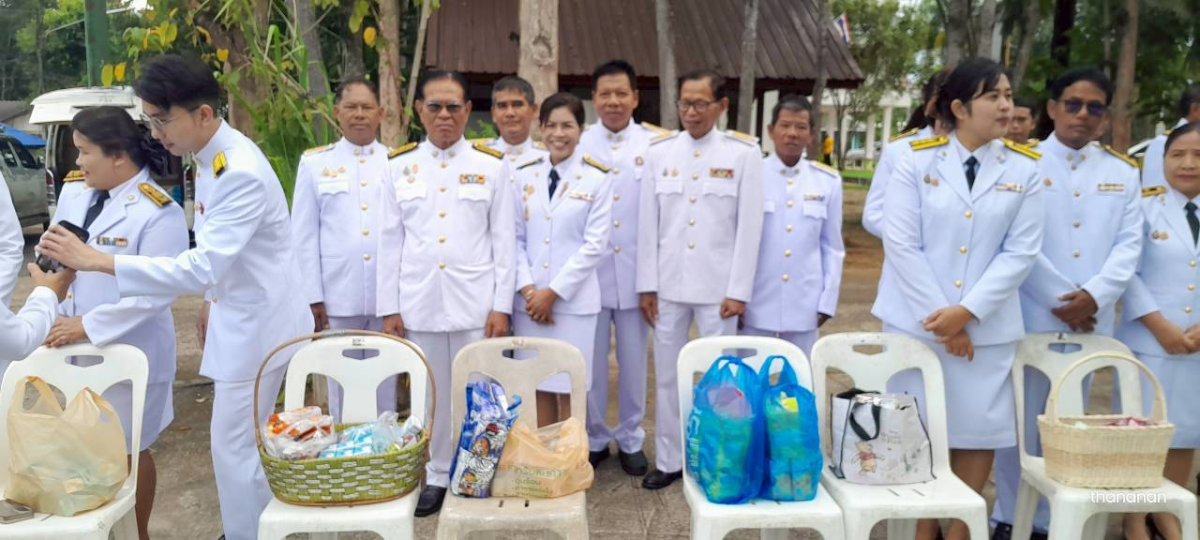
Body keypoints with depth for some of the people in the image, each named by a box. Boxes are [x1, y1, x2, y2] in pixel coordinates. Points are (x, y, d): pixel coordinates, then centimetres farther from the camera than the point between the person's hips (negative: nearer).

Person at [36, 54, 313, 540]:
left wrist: (96, 260, -32)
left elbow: (201, 267, -33)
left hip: (258, 321, -10)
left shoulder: (242, 173, -28)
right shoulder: (210, 158, 4)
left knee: (233, 447, 1)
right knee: (245, 440, 20)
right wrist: (212, 300, 20)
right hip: (240, 314, 10)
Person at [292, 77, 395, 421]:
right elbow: (304, 236, 4)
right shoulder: (315, 163, 5)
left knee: (385, 386, 10)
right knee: (342, 387, 9)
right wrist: (312, 297, -2)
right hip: (338, 297, 0)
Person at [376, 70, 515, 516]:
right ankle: (438, 476, 28)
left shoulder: (492, 165, 1)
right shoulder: (400, 165, 6)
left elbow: (504, 240, 0)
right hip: (420, 303, 2)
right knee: (432, 393, 11)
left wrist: (501, 304, -5)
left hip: (475, 302, -2)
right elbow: (390, 241, 6)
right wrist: (389, 306, 2)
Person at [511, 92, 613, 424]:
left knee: (568, 391, 3)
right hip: (529, 299, 3)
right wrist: (528, 289, -7)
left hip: (573, 300, -3)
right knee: (538, 388, 10)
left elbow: (595, 244, -6)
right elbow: (516, 238, 6)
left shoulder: (597, 179, -1)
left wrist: (553, 291, -10)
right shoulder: (524, 176, 8)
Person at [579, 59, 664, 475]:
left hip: (636, 274, 0)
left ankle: (630, 440, 27)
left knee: (633, 362, 10)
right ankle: (594, 439, 26)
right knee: (590, 363, 8)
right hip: (588, 272, 0)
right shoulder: (577, 145, 1)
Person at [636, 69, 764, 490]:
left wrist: (738, 291, -8)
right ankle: (669, 460, 23)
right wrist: (647, 284, 2)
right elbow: (648, 223, 5)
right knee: (667, 375, 10)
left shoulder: (744, 152, -2)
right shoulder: (659, 151, 5)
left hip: (718, 285, -2)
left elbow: (749, 226, -4)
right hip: (669, 283, 3)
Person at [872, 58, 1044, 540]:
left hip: (987, 326, 2)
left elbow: (1020, 252, -2)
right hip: (916, 320, -1)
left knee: (979, 428, 6)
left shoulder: (1024, 168, 3)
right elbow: (900, 242, -8)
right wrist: (938, 318, -12)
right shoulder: (916, 158, -3)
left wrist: (966, 311, -13)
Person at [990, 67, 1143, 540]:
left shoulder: (1124, 173, 11)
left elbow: (1129, 245, 3)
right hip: (1031, 317, -3)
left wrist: (1093, 295, -12)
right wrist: (1060, 300, -10)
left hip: (1093, 321, 3)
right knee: (1020, 423, 3)